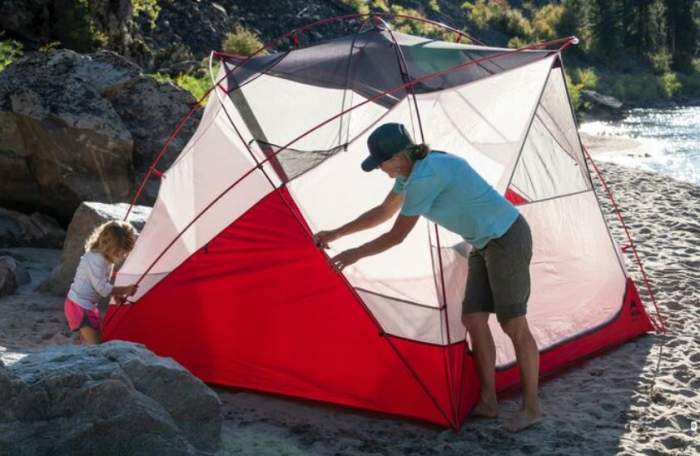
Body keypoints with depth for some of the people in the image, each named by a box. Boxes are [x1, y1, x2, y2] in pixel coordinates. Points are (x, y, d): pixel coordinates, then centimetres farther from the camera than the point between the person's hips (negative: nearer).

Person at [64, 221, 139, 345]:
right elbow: (102, 288, -26)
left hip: (89, 305, 10)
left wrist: (116, 294, 0)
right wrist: (124, 290, -20)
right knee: (93, 343, -14)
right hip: (79, 306, -10)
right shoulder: (95, 260, -24)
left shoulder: (106, 258, 5)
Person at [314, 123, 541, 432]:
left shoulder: (423, 178, -26)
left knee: (513, 324, -5)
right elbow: (384, 211, 19)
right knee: (473, 319, 8)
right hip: (486, 244, 10)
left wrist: (355, 254, -3)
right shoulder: (415, 168, 5)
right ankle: (487, 401, 16)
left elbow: (397, 236, -17)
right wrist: (336, 233, 20)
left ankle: (531, 407, 6)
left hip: (507, 239, -10)